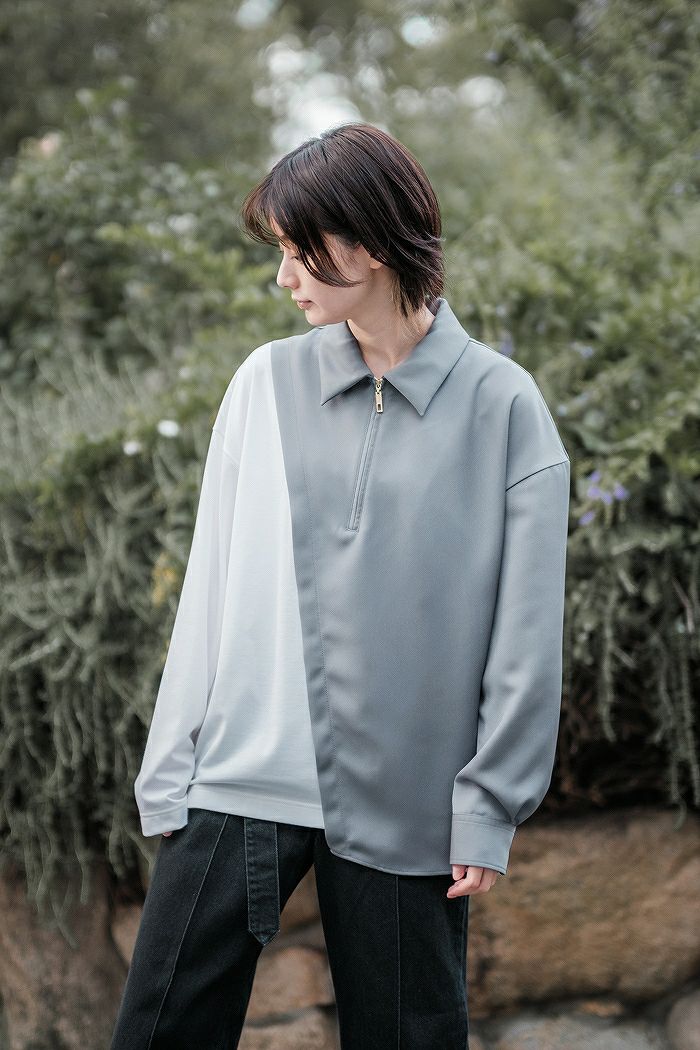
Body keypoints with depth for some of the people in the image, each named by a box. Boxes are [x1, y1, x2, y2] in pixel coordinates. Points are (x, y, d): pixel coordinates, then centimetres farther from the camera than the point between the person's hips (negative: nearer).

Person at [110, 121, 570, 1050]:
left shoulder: (502, 404, -2)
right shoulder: (267, 382, 6)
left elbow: (525, 634, -2)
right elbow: (211, 589, 7)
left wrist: (492, 808, -4)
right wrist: (171, 769, 4)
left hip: (405, 800, -2)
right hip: (243, 782, 2)